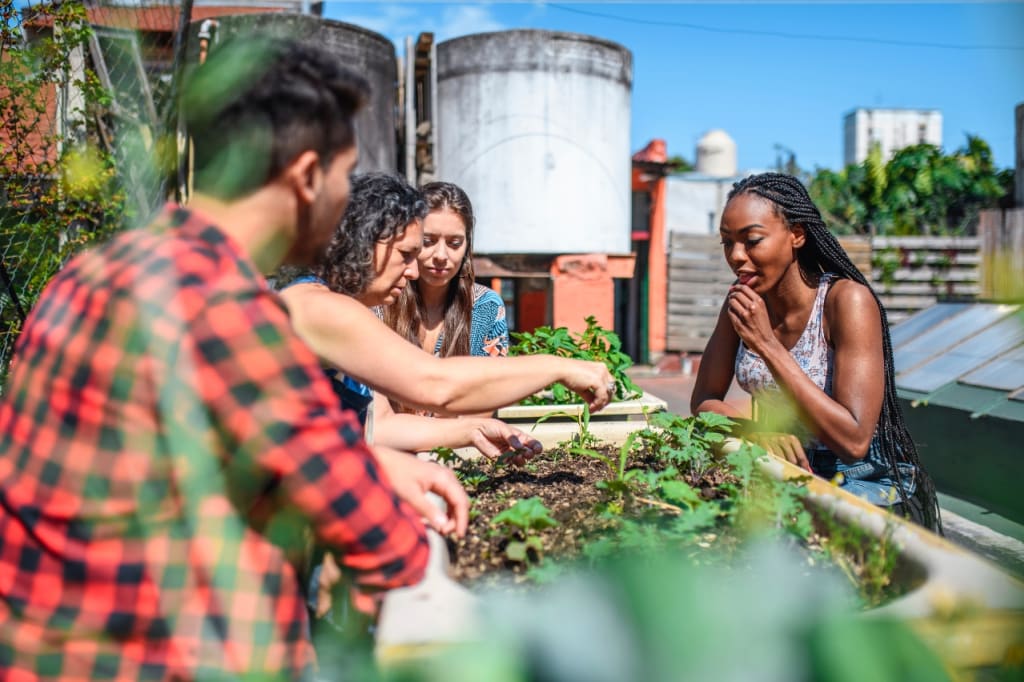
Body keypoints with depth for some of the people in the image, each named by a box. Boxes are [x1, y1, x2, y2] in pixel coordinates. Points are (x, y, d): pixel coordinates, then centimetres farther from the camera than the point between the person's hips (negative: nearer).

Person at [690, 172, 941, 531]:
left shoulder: (847, 300, -20)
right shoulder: (743, 300, -2)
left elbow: (854, 441, -26)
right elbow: (703, 400, 2)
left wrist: (767, 346, -28)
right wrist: (760, 430, -19)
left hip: (866, 486, -5)